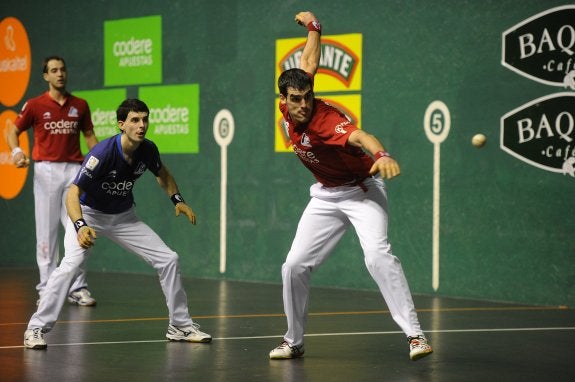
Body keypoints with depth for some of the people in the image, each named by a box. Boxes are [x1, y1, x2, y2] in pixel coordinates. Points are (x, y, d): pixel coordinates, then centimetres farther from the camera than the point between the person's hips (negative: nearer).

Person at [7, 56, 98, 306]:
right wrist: (16, 150, -13)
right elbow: (13, 130, 7)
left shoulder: (80, 105, 9)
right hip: (46, 170, -2)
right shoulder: (35, 105, 2)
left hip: (74, 170, 2)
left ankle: (77, 287, 1)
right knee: (47, 231, 1)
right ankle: (47, 288, 8)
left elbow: (89, 135, 17)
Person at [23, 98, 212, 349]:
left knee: (169, 260, 0)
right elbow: (73, 193, -34)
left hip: (124, 217, 6)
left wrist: (177, 199, 0)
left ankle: (180, 326, 16)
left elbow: (162, 174, 13)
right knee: (70, 265, -29)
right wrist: (80, 226, -49)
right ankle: (36, 329, -19)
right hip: (88, 214, -6)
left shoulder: (148, 150, -12)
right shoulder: (103, 153, -30)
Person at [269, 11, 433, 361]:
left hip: (362, 191, -7)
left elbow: (359, 136, -52)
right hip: (326, 197, 7)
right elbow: (309, 66, 7)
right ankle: (294, 342, 17)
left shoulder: (326, 119, -30)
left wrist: (381, 155, -73)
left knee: (378, 255, -28)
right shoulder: (288, 109, -10)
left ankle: (415, 335, -28)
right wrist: (313, 28, 20)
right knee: (295, 266, 1)